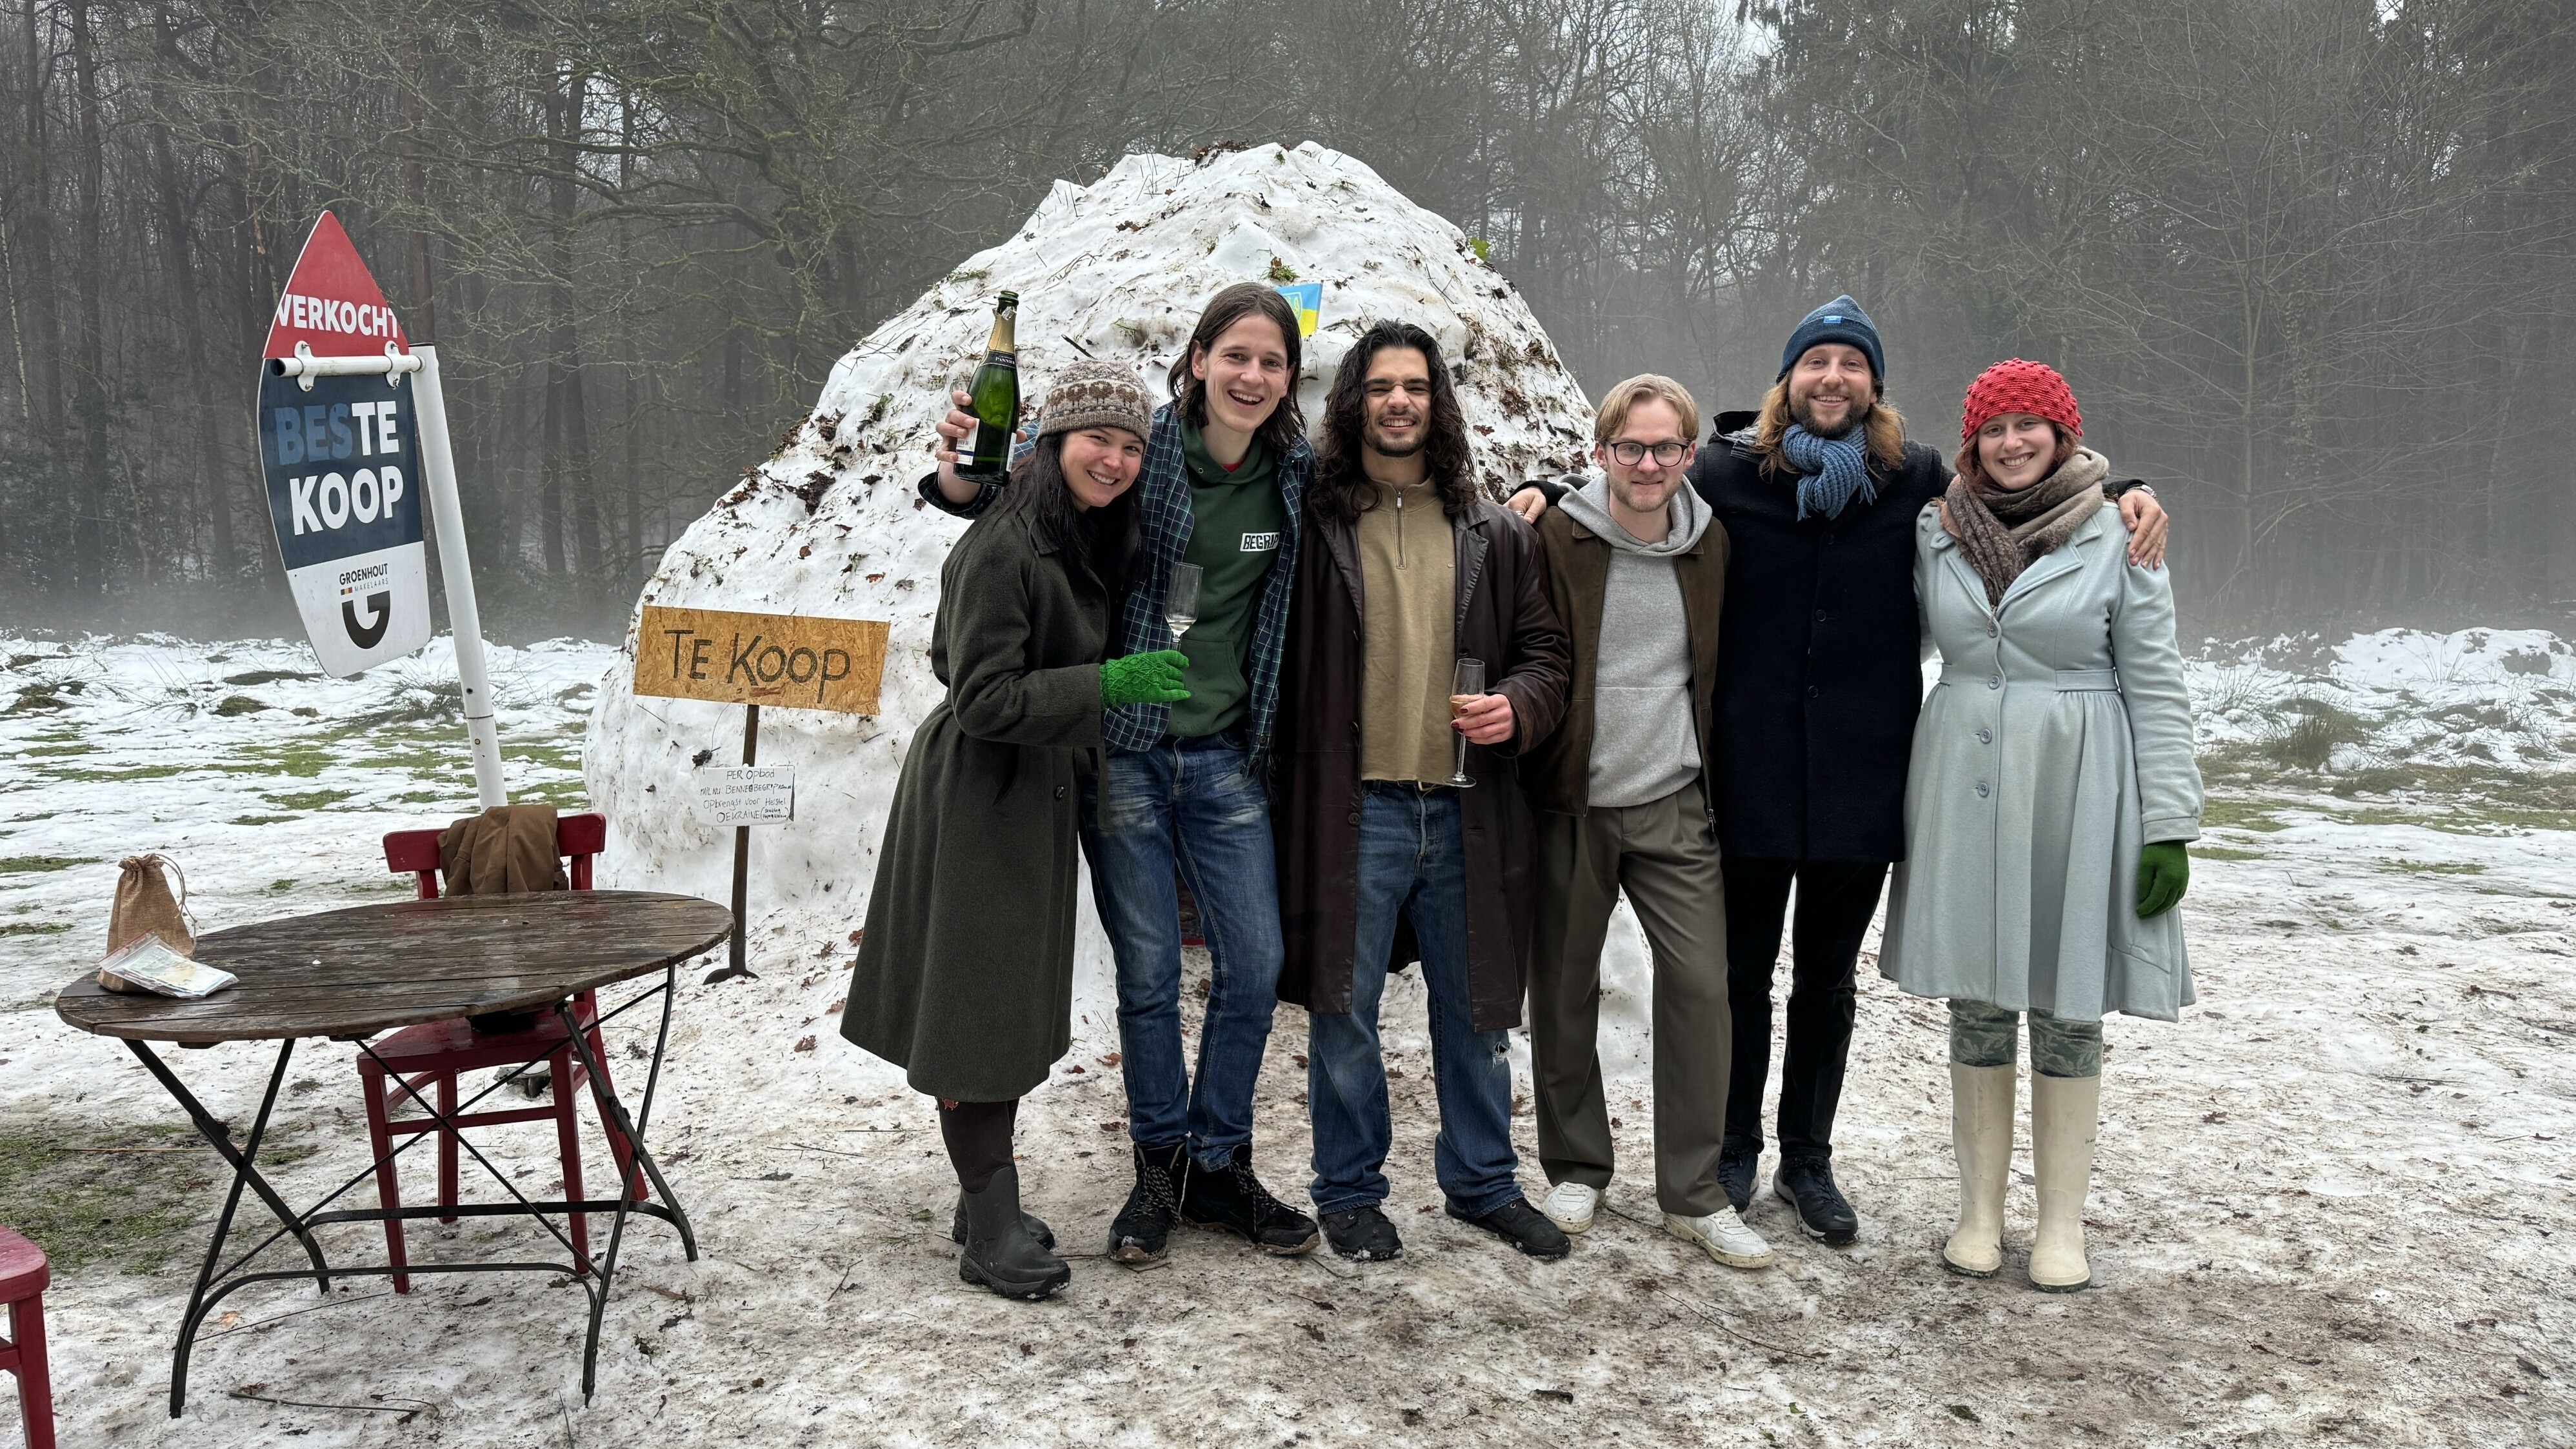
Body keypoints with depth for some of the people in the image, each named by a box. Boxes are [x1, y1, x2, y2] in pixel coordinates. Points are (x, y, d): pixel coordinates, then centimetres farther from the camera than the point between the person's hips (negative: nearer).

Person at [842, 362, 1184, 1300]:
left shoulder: (1093, 544, 8)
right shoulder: (1002, 548, -20)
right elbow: (983, 694, -23)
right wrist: (1108, 683, -28)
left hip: (1040, 793, 9)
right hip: (979, 795, -9)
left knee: (1019, 1005, 15)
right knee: (980, 1009, -2)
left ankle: (988, 1203, 27)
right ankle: (990, 1231, 7)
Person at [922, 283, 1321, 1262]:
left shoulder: (1295, 475, 1)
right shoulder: (1139, 451, -10)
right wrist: (963, 481, -25)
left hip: (1225, 758, 3)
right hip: (1123, 751, -3)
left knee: (1255, 964, 4)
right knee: (1148, 971, 5)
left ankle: (1220, 1166, 23)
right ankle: (1160, 1169, 24)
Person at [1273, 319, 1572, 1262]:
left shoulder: (1494, 535, 10)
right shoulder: (1313, 523, 1)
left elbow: (1545, 649, 13)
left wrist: (1518, 706, -7)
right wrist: (1285, 789, -5)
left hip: (1466, 811, 3)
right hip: (1349, 810, -2)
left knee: (1476, 1011, 13)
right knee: (1344, 1015, 6)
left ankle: (1483, 1184, 31)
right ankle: (1349, 1193, 23)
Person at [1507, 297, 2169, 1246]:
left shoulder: (1915, 479, 2)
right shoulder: (1727, 471, -2)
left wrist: (2124, 498, 2)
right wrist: (1549, 493, -5)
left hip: (1862, 779, 2)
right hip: (1751, 776, -1)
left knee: (1829, 979, 15)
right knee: (1743, 973, 11)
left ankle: (1808, 1161, 32)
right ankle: (1734, 1155, 29)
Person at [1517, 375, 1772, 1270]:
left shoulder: (1714, 544, 6)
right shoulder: (1556, 539, -5)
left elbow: (1725, 669, 16)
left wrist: (1718, 779, 13)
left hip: (1675, 805, 2)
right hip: (1572, 802, -2)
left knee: (1701, 983, -3)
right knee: (1565, 989, 7)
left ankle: (1694, 1194, 11)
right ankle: (1575, 1169, 26)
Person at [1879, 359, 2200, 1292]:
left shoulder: (2117, 539, -2)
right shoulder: (1935, 535, 6)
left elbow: (2157, 691, -3)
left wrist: (2168, 828, -7)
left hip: (2078, 791, -2)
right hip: (1965, 786, 3)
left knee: (2068, 1006, 5)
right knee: (1977, 1001, 7)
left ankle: (2062, 1221, 18)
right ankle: (1980, 1209, 21)